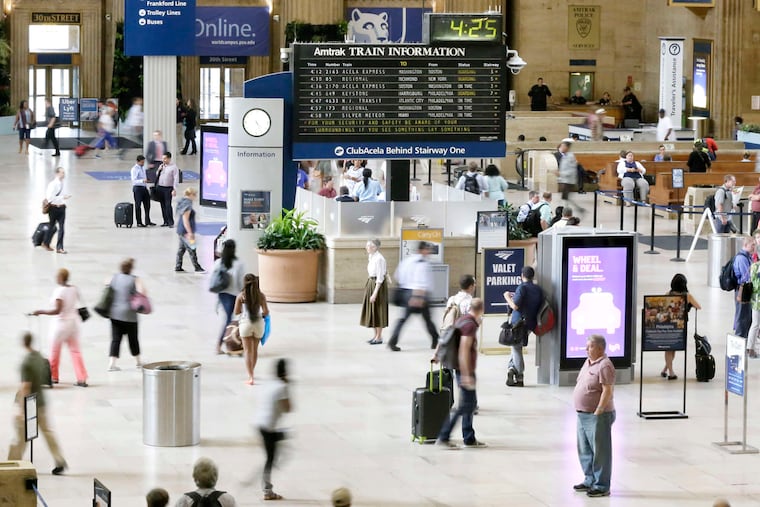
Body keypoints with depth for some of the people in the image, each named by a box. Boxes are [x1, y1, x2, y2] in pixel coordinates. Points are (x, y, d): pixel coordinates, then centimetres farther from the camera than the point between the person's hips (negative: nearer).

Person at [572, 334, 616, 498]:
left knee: (600, 452, -2)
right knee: (584, 451, 17)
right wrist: (581, 411, 15)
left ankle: (601, 486, 3)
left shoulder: (604, 366, -17)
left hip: (598, 416, -10)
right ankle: (590, 481, 29)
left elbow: (607, 391, -22)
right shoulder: (588, 362, 13)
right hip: (583, 415, 10)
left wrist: (597, 412, -21)